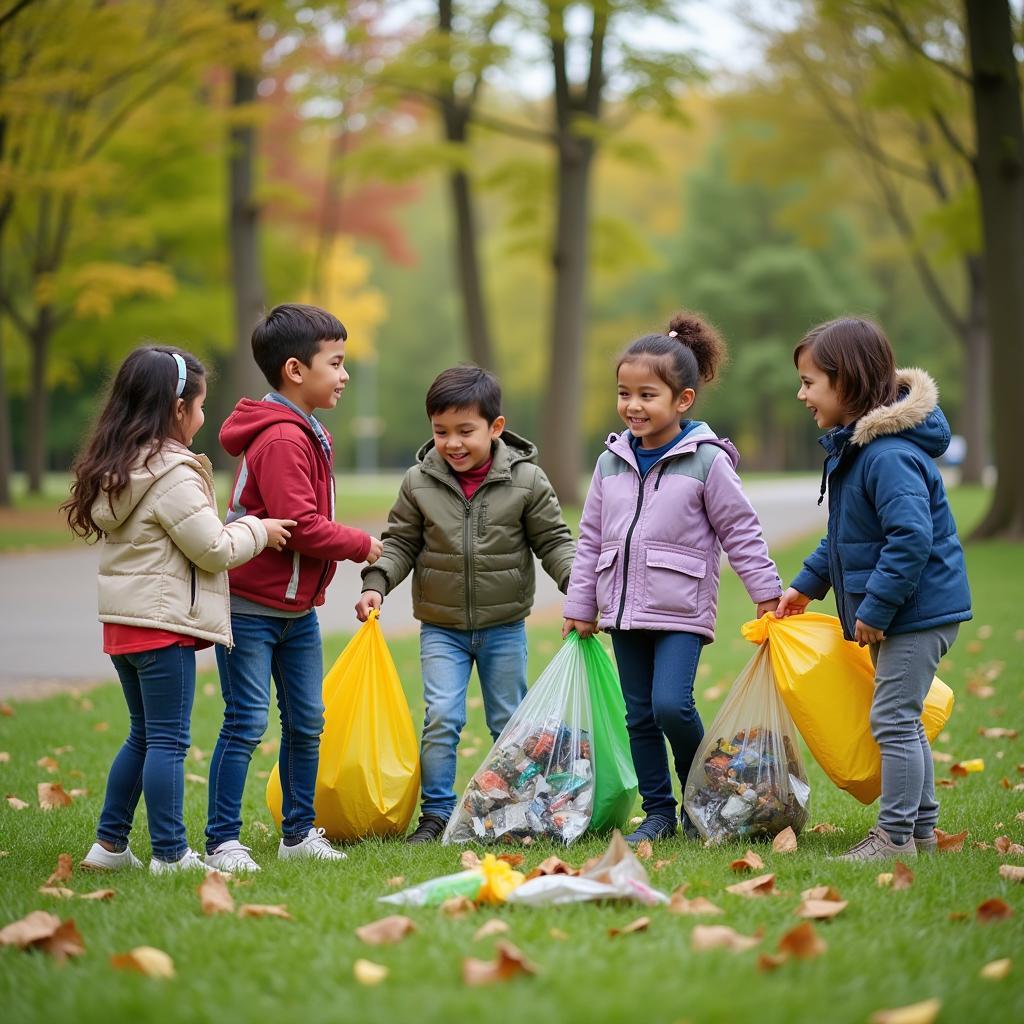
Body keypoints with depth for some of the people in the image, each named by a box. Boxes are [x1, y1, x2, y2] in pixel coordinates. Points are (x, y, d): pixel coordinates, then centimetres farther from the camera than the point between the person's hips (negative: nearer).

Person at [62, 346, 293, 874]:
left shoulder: (113, 468, 12)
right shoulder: (173, 474, -16)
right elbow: (215, 549, -14)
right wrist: (257, 530, 4)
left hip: (122, 621, 9)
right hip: (163, 620, -9)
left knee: (143, 735, 18)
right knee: (168, 740, -3)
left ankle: (110, 844, 21)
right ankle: (170, 854, 1)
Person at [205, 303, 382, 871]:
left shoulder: (309, 433, 13)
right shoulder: (280, 438, -20)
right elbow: (301, 525, -25)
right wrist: (360, 544, -12)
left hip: (296, 607, 10)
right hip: (250, 607, -10)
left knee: (306, 722, 12)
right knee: (247, 722, -6)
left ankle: (299, 832, 23)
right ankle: (222, 841, 2)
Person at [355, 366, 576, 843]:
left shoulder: (526, 481, -8)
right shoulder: (418, 483, -4)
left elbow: (553, 541, -3)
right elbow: (400, 543, 3)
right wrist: (376, 583, -13)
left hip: (504, 627, 0)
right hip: (441, 628, 0)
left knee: (509, 722, 10)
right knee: (441, 718, -9)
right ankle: (437, 813, 2)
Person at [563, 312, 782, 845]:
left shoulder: (706, 461, -7)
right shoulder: (612, 461, 7)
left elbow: (741, 532, -3)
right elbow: (591, 538, 13)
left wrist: (768, 595, -4)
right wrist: (580, 606, 14)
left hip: (681, 610, -5)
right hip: (624, 610, 5)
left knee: (672, 705, -17)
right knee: (639, 715, 7)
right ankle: (658, 812, 18)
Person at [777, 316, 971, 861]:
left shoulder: (889, 456, -24)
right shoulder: (852, 447, 10)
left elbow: (911, 538, -30)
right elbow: (843, 537, 21)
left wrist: (875, 608, -26)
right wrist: (806, 586, 20)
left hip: (918, 610, -11)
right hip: (898, 611, 11)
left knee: (893, 719, -5)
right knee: (902, 720, 17)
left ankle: (896, 835, 2)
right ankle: (921, 827, 27)